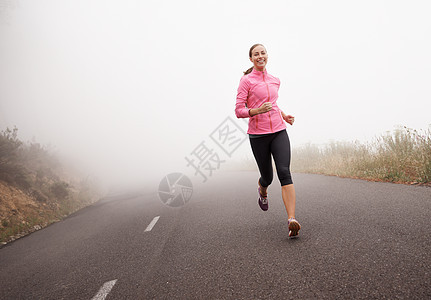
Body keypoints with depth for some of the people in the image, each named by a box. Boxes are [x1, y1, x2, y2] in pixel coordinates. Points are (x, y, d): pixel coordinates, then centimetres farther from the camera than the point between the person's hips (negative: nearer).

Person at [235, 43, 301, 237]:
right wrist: (257, 110, -24)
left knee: (284, 172, -17)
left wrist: (283, 115, 15)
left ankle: (292, 220, -23)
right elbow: (239, 111, -7)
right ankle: (262, 190, 48)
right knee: (267, 177, 8)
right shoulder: (246, 80, -3)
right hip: (258, 135, -3)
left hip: (279, 131, 3)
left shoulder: (275, 81, 13)